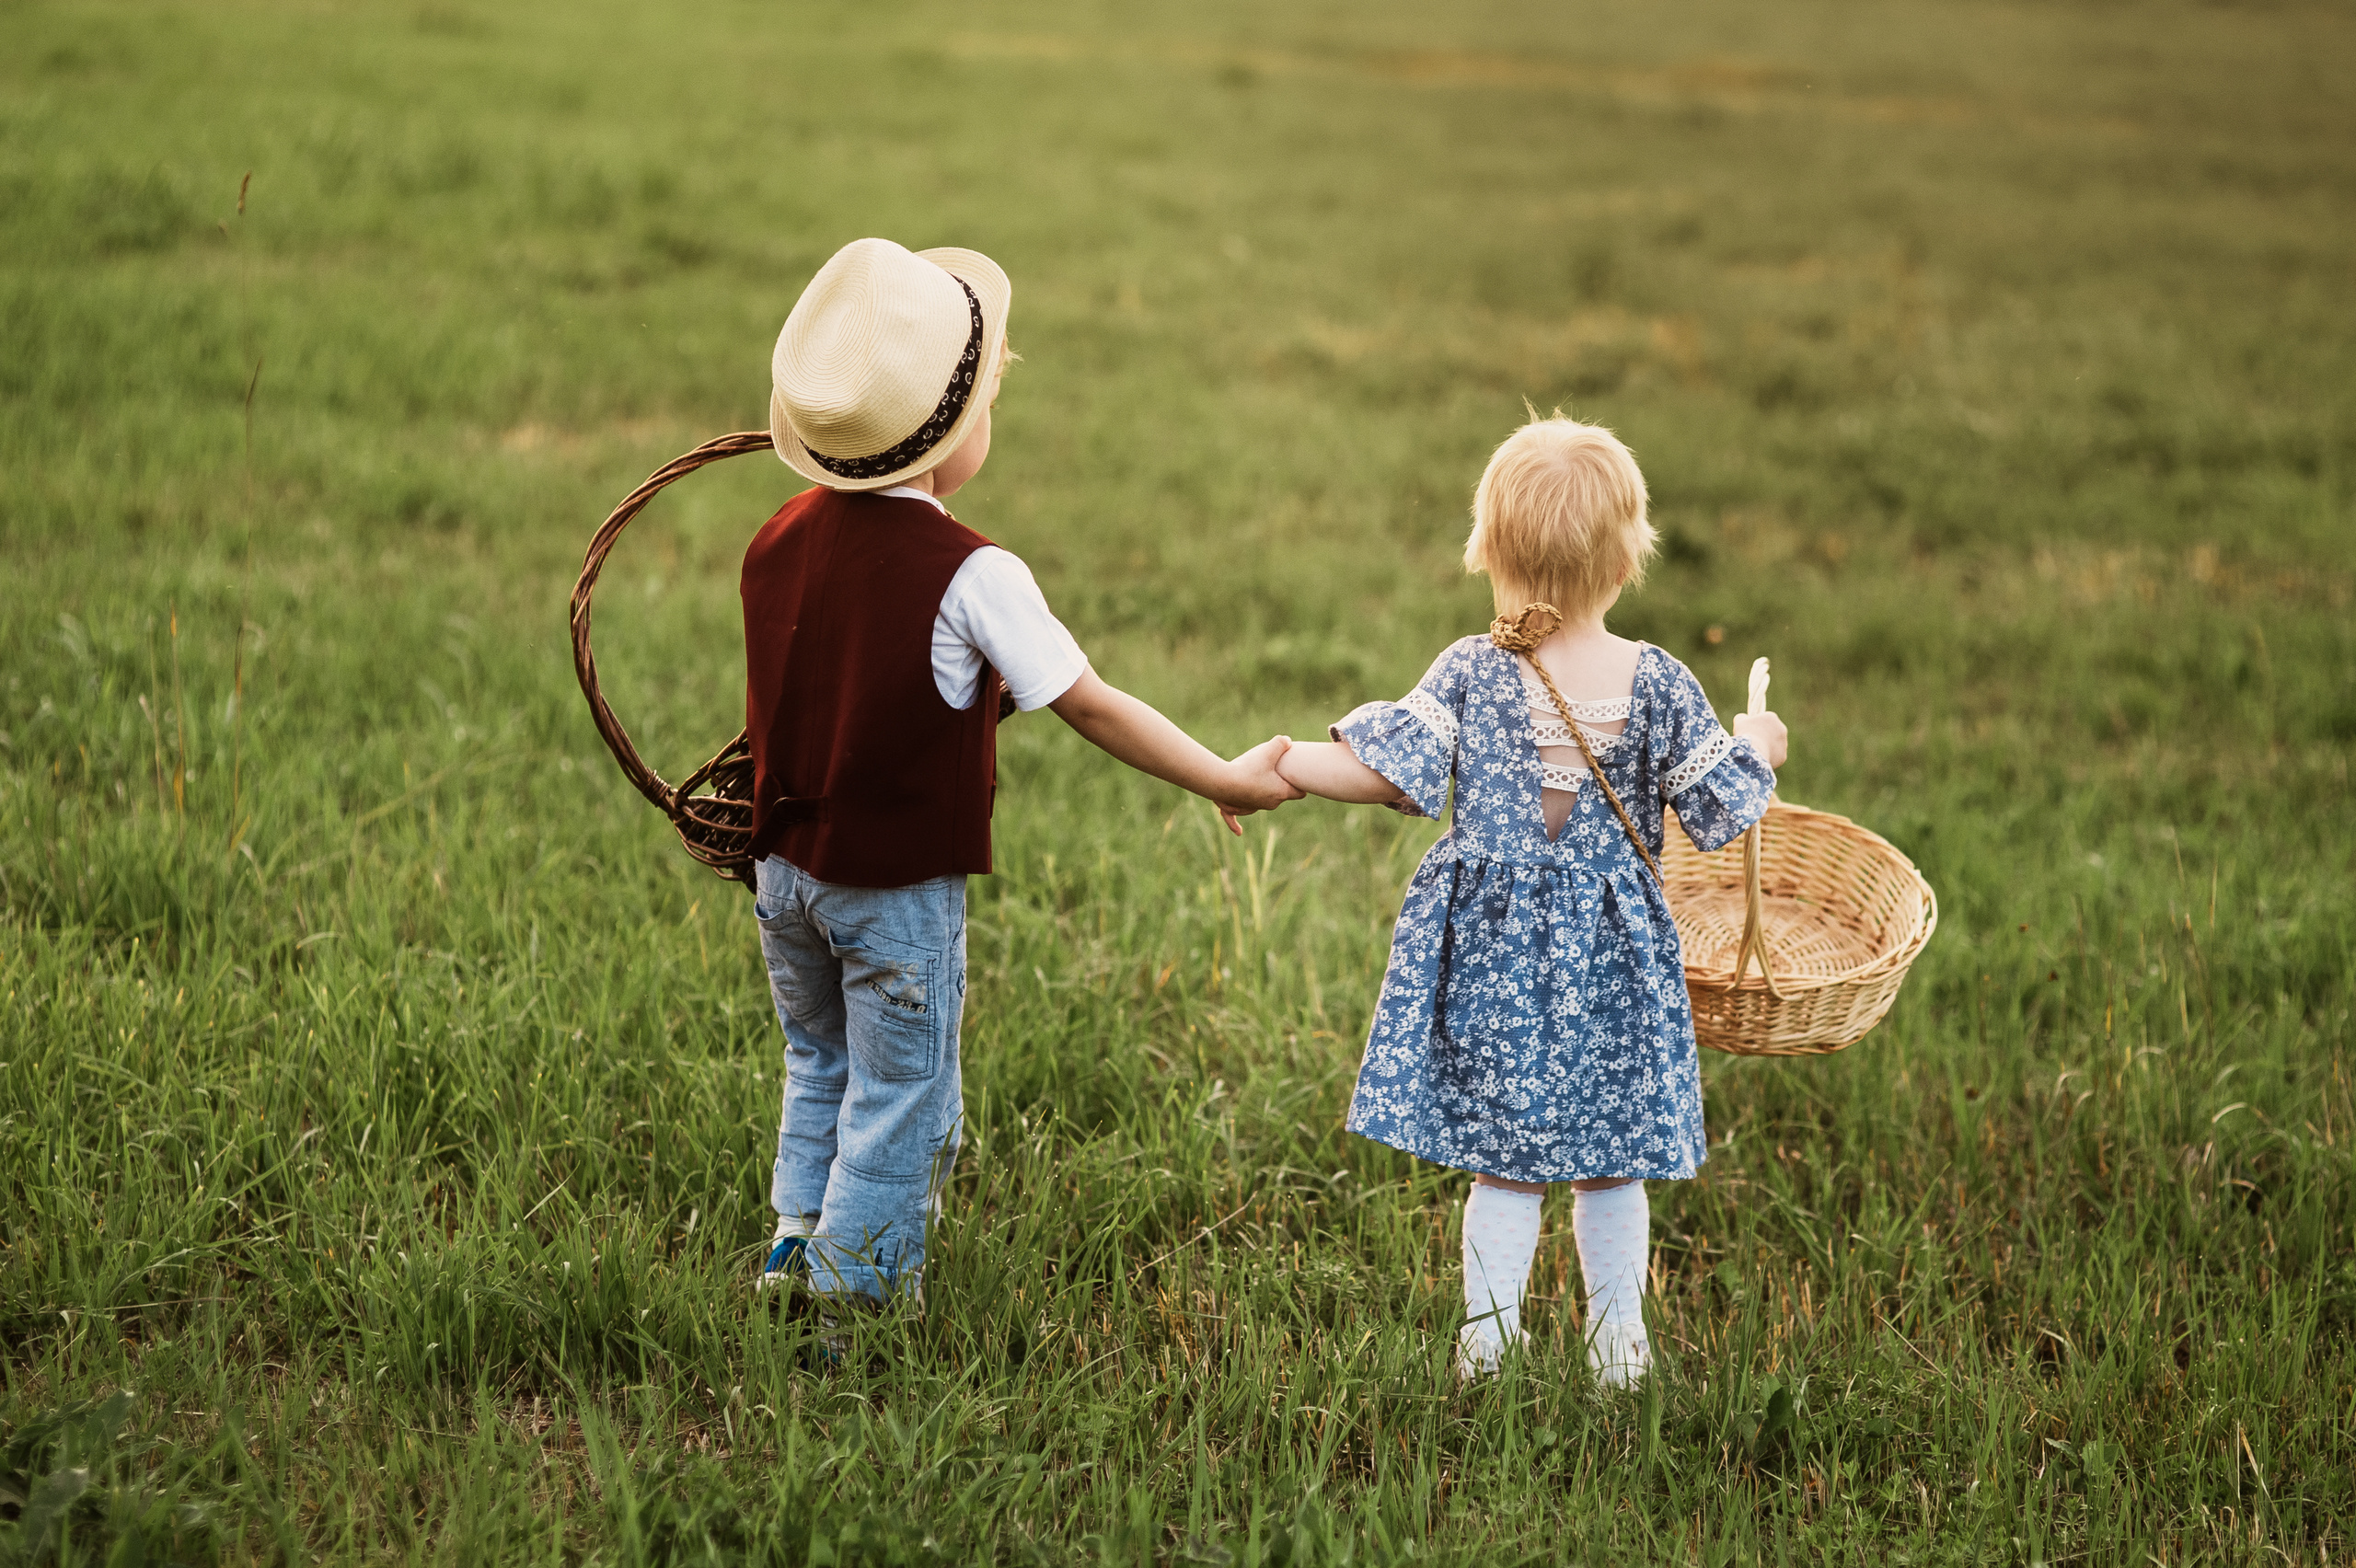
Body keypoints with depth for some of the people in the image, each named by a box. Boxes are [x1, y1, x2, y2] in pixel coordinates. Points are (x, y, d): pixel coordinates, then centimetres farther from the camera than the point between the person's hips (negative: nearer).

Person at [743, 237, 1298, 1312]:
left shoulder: (779, 543, -2)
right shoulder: (970, 576, -21)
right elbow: (1089, 706, -19)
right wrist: (1224, 779, -10)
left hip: (786, 866, 6)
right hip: (898, 886, -6)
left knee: (820, 1068, 26)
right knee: (900, 1101, 9)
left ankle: (794, 1247, 34)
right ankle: (856, 1303, 17)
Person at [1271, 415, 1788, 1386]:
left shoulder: (1470, 672, -9)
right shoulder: (1657, 683, -8)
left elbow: (1388, 772, -14)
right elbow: (1720, 806, -2)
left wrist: (1273, 768, -3)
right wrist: (1756, 749, 18)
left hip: (1494, 951, 0)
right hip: (1611, 961, 0)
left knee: (1504, 1161, 8)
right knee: (1609, 1162, 13)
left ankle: (1484, 1346, 10)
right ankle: (1617, 1347, 22)